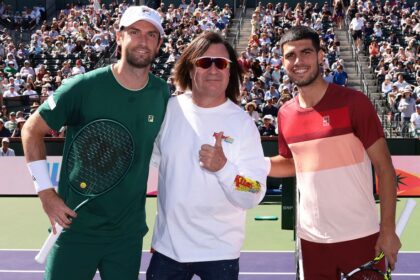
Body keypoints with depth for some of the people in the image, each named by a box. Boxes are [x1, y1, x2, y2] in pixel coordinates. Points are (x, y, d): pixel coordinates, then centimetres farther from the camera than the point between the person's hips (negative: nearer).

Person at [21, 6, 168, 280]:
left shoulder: (163, 95, -2)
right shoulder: (83, 87, -14)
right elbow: (32, 130, -5)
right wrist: (45, 191, -10)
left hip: (130, 232, 4)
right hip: (76, 225, -3)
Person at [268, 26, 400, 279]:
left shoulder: (353, 102, -11)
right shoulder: (285, 114, 3)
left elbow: (384, 167, -9)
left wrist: (388, 230, -12)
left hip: (359, 236, -4)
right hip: (311, 238, 4)